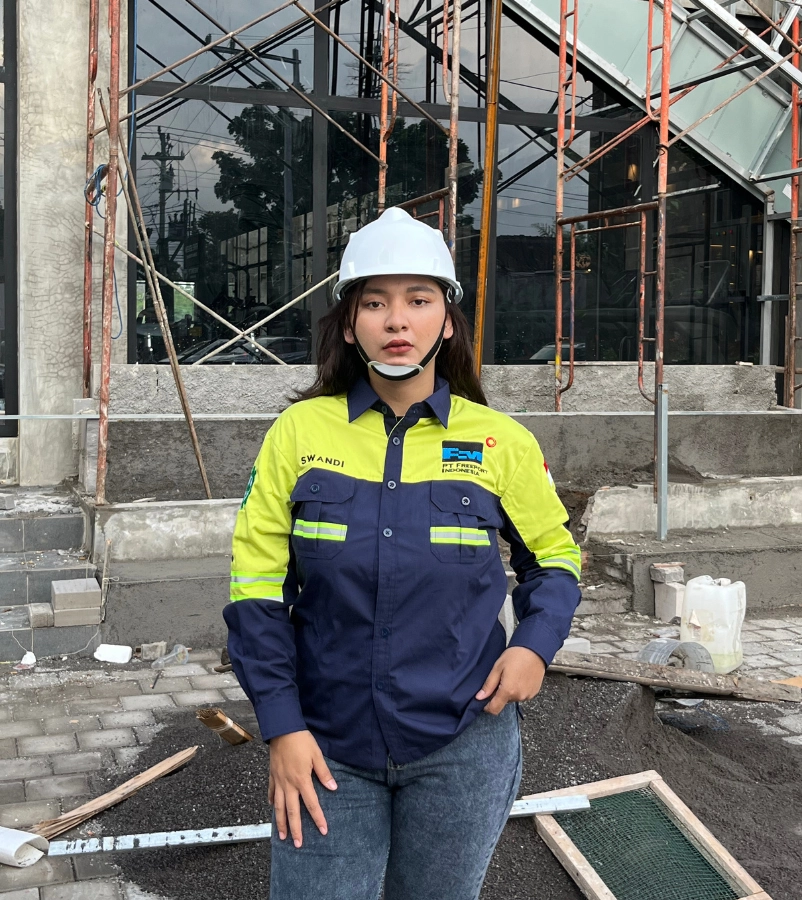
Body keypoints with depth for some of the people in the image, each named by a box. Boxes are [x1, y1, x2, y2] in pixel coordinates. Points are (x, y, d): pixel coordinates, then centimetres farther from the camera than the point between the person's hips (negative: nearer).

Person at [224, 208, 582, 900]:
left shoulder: (502, 443, -4)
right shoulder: (300, 432, -5)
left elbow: (554, 556, 11)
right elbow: (256, 585, -2)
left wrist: (536, 643, -8)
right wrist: (282, 725, -7)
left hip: (460, 746, 1)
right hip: (327, 747, 0)